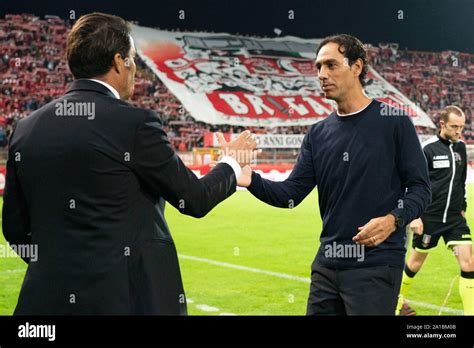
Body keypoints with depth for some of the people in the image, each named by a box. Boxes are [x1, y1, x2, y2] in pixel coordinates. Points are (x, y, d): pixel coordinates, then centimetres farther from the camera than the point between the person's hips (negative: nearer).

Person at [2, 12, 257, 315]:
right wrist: (233, 161, 16)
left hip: (50, 298, 5)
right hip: (129, 296, -4)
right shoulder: (136, 123, -12)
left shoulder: (26, 129, 4)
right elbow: (194, 199, -3)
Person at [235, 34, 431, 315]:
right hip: (327, 265, 5)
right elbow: (292, 193, 5)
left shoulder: (394, 121, -4)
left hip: (376, 266, -5)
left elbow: (420, 187, -5)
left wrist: (393, 219, -23)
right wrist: (252, 180, -13)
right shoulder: (318, 133, 10)